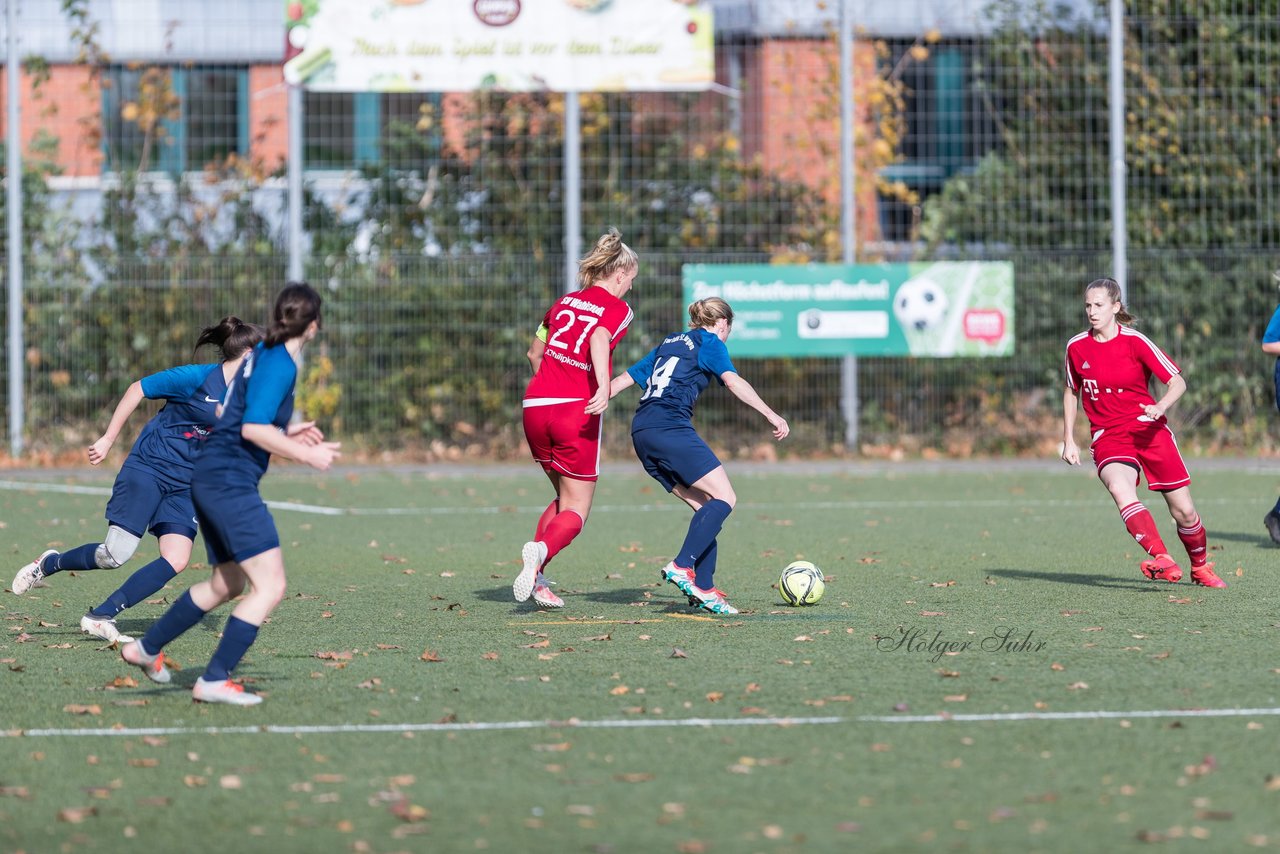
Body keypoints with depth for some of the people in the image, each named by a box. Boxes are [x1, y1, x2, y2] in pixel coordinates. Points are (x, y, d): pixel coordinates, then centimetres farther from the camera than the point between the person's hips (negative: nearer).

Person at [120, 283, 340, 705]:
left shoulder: (262, 355, 14)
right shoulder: (279, 364, -15)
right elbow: (253, 429, -22)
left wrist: (287, 433, 22)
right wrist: (305, 455, -18)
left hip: (210, 476, 10)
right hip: (229, 480, -10)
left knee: (227, 584, 24)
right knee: (271, 584, -12)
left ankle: (147, 648, 35)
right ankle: (214, 681, -11)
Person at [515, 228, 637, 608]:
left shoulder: (564, 302, 18)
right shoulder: (617, 308, -1)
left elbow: (534, 354, 26)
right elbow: (599, 339, -22)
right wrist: (604, 387, -34)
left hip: (536, 405, 6)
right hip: (577, 412, -6)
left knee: (564, 498, 22)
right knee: (575, 512, 3)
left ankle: (536, 577, 3)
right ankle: (540, 551, -29)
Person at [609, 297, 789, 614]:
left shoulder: (668, 344, 28)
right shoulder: (710, 343, 6)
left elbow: (624, 379, 29)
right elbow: (732, 381, -10)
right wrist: (771, 415, -13)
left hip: (642, 433, 8)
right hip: (671, 427, -8)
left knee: (706, 507, 9)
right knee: (724, 498, -10)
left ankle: (703, 589, -1)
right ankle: (682, 566, -26)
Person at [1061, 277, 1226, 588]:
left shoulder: (1134, 341, -7)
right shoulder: (1077, 347, 3)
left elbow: (1177, 382, -7)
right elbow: (1071, 392, 19)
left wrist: (1161, 407, -27)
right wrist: (1068, 440, 13)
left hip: (1149, 430, -1)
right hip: (1108, 437, 1)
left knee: (1183, 511, 1)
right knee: (1119, 488, -33)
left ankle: (1201, 567, 29)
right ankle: (1162, 561, -44)